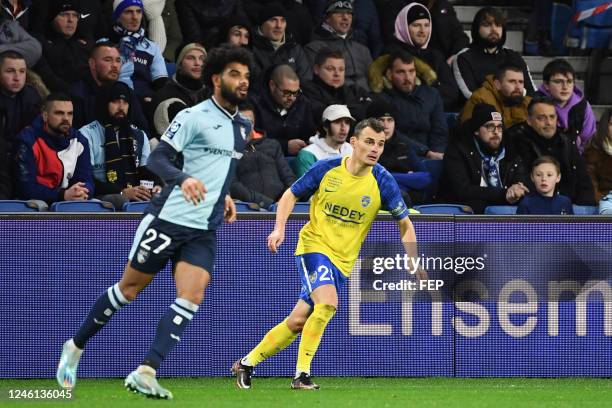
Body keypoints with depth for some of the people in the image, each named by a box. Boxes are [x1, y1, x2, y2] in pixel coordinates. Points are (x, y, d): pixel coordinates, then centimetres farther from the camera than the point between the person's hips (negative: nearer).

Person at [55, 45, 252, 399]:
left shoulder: (243, 125, 12)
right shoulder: (194, 116, -11)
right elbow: (158, 158, -19)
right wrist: (183, 178, -36)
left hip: (205, 230, 6)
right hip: (169, 219, -6)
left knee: (192, 297, -13)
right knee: (129, 288, 5)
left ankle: (146, 373, -16)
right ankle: (76, 347, 24)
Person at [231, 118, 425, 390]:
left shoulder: (382, 182, -7)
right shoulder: (326, 169, -8)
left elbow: (405, 224, 3)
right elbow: (291, 195, 6)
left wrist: (413, 263, -7)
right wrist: (279, 229, -9)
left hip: (342, 261, 3)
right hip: (313, 245, -3)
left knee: (298, 321, 1)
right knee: (328, 302, -28)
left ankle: (246, 363, 19)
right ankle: (302, 374, -19)